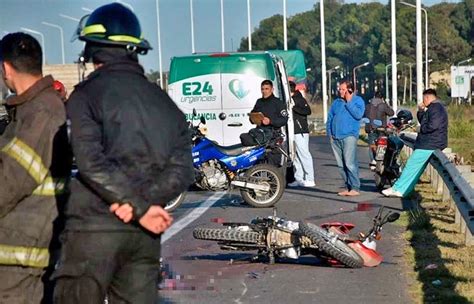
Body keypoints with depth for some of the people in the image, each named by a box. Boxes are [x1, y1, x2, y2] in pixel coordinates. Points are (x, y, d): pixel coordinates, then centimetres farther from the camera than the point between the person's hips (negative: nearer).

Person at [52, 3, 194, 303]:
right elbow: (182, 169, 3)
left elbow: (91, 162, -18)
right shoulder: (163, 101, 13)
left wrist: (141, 207, -15)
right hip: (145, 233, 6)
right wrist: (142, 201, -9)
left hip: (95, 226, -5)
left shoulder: (87, 94, -4)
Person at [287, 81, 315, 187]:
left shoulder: (299, 99, -6)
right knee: (296, 156, 8)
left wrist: (294, 107, -22)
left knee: (304, 154, -7)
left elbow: (308, 111, -19)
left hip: (301, 132, -8)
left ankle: (310, 179, -6)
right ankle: (299, 179, 11)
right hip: (292, 132, 8)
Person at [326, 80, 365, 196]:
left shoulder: (358, 100, 4)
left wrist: (348, 102, -10)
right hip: (335, 138, 6)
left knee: (350, 163, -15)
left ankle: (355, 188, -12)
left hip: (349, 136, -6)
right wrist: (329, 133, 11)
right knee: (341, 165, 6)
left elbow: (358, 115, -13)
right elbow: (329, 118, 22)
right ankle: (348, 187, 13)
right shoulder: (336, 102, 19)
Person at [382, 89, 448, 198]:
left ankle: (397, 189, -8)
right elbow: (423, 121, 24)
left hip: (429, 144, -11)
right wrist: (421, 111, 9)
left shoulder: (435, 108, -14)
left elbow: (433, 125, -26)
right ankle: (404, 190, 11)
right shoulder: (437, 107, 21)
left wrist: (422, 129, -9)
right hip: (429, 143, 11)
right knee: (416, 168, 10)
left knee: (411, 165, -9)